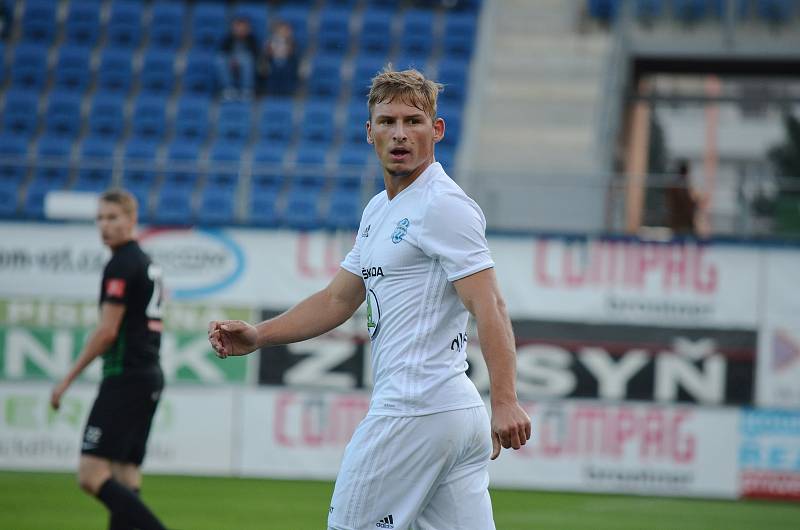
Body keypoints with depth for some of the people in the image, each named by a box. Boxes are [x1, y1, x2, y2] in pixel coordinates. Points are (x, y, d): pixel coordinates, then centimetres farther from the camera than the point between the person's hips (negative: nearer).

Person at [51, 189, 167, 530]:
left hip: (125, 378, -10)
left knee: (91, 475, -14)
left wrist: (67, 380, -10)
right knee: (125, 477, 7)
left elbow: (107, 331, -15)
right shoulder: (148, 264, 18)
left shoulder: (121, 265, -11)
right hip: (150, 377, 10)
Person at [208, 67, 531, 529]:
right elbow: (337, 300, 25)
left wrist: (505, 402, -29)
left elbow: (489, 307, -19)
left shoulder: (444, 206, -11)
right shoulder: (380, 210, 19)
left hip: (415, 413, -9)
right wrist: (257, 335, 13)